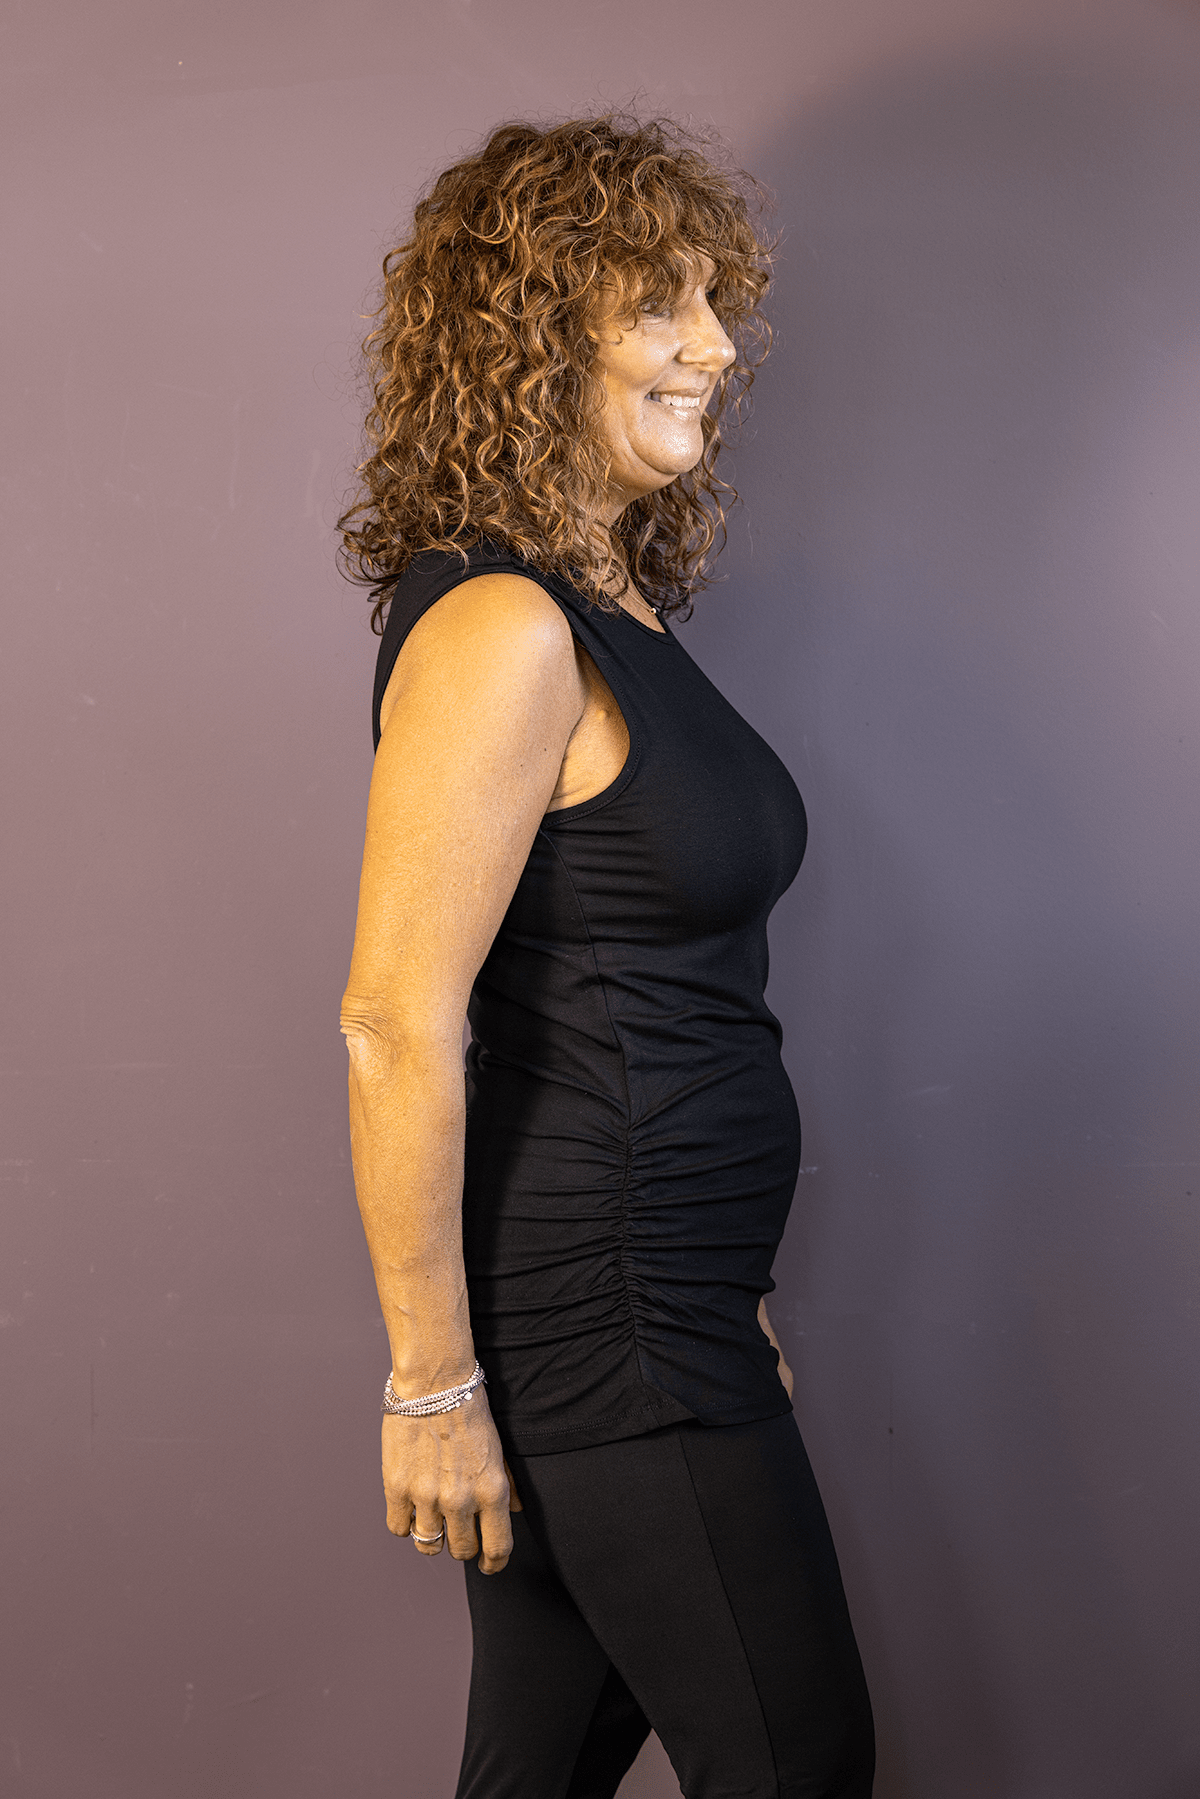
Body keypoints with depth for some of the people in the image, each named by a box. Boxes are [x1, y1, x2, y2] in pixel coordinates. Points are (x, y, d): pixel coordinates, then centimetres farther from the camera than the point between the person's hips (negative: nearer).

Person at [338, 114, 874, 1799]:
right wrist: (431, 1387, -18)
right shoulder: (501, 633, -19)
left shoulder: (611, 613, 10)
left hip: (667, 1303, 9)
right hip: (597, 1334, -9)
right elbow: (398, 1025, -22)